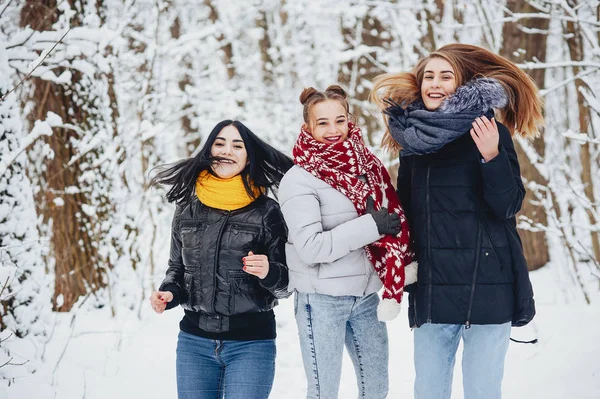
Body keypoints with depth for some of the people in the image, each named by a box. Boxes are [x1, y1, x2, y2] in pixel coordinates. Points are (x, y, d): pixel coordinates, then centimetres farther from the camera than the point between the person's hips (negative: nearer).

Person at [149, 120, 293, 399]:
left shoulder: (267, 212, -3)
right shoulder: (188, 209, 5)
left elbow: (285, 285, 1)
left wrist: (269, 273, -20)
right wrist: (168, 293, -4)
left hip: (252, 343, -3)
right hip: (194, 341, 3)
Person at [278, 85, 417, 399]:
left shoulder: (366, 164, 6)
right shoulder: (299, 179, -11)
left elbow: (394, 219, 11)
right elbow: (309, 247, -19)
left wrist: (402, 264, -7)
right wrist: (370, 227, -19)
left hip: (365, 296, 6)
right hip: (322, 299, -5)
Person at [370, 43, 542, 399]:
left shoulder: (490, 133, -3)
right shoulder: (413, 138, 9)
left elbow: (508, 206, -10)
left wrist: (491, 157, -24)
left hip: (486, 286, -4)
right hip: (431, 289, 4)